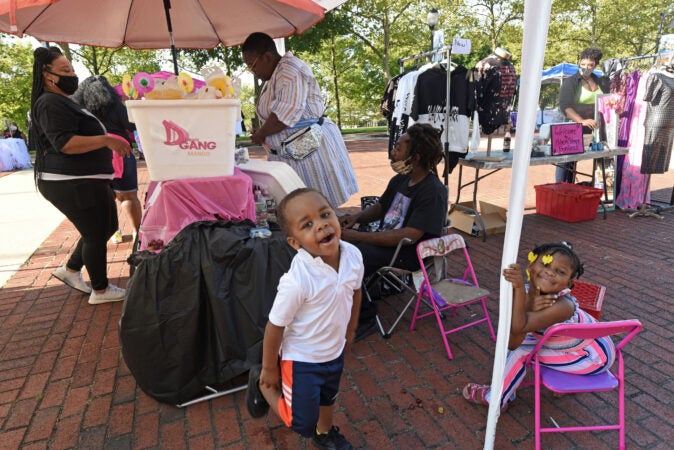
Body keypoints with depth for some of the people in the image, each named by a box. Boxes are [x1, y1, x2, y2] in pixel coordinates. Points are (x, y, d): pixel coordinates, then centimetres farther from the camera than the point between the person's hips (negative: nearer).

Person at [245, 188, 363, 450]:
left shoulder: (353, 255, -20)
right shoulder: (296, 281, -37)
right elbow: (275, 327, -23)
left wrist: (350, 330, 13)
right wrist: (269, 369, -8)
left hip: (335, 351, 6)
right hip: (301, 359, -6)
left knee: (328, 398, 30)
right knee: (302, 424, 11)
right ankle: (261, 384, 32)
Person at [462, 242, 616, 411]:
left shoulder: (562, 306, -37)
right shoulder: (526, 293, -19)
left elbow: (519, 326, -49)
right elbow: (511, 344, -25)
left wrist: (519, 288, -58)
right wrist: (528, 309, -39)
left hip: (595, 357, -6)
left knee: (522, 352, -14)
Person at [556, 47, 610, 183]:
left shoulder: (601, 82, 16)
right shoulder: (570, 82, -1)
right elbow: (565, 107, -15)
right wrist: (582, 121, -28)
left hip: (595, 129, 5)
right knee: (566, 159, -6)